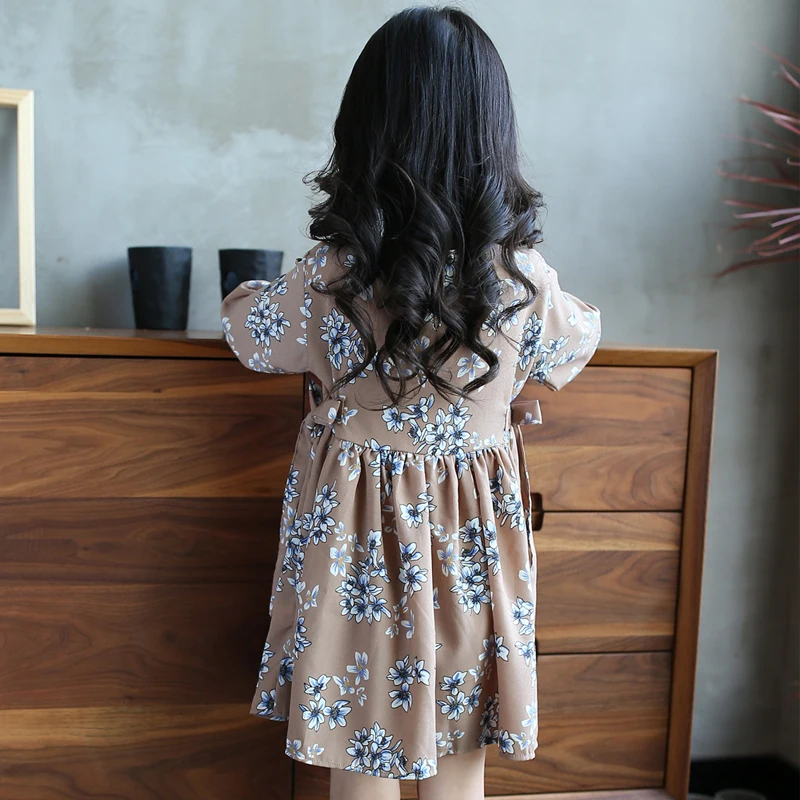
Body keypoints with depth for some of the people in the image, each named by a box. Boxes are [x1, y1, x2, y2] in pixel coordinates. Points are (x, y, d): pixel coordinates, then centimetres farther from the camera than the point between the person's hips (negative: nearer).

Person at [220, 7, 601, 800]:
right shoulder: (524, 279, -15)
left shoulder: (326, 278, -18)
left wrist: (244, 298, 27)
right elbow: (574, 342, 8)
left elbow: (257, 337, 3)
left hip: (356, 530, -1)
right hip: (470, 533, 1)